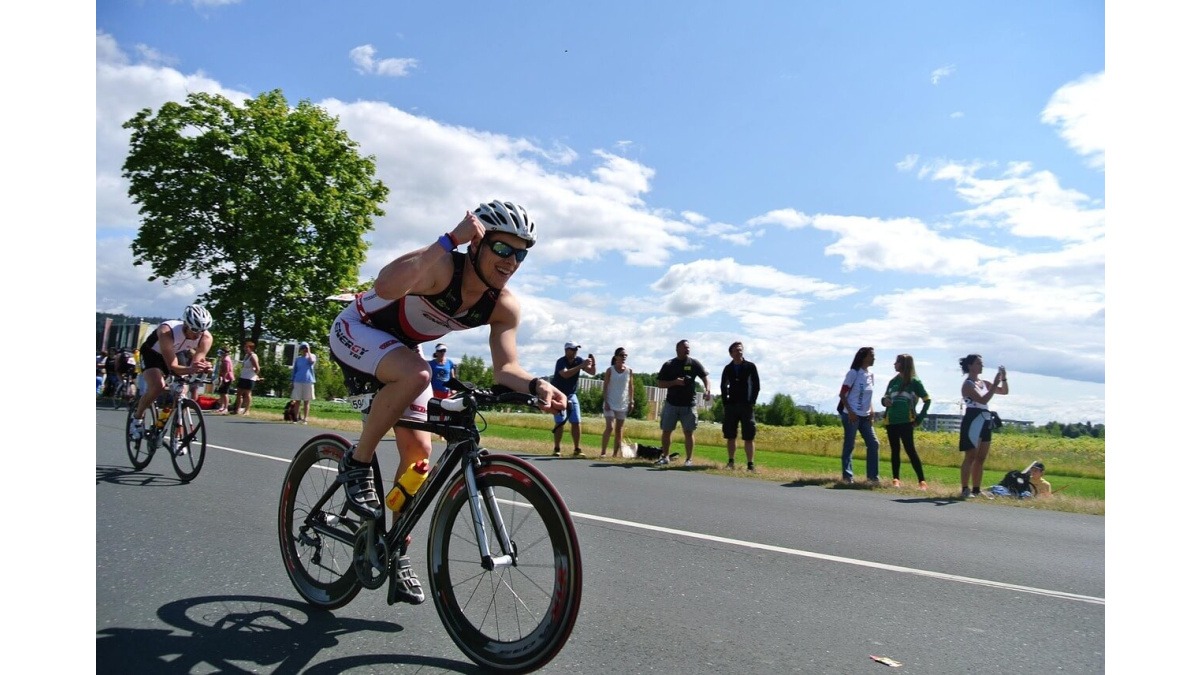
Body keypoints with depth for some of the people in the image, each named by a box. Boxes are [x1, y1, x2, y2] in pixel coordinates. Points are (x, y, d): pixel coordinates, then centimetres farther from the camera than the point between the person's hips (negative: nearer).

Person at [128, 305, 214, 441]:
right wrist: (190, 369, -59)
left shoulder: (206, 338, -27)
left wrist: (204, 367, -48)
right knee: (158, 385, -30)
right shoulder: (167, 331, -39)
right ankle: (137, 418, -4)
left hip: (176, 355, 4)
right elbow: (172, 366, -40)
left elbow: (197, 361, -24)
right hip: (152, 354, -4)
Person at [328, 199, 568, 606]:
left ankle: (397, 554, 14)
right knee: (416, 374, -37)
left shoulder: (504, 308, -16)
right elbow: (386, 286, -53)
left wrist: (537, 385, -41)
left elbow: (505, 367, -20)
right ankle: (356, 465, -15)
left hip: (401, 349, 6)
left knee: (419, 451, -1)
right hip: (356, 330, -6)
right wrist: (450, 240, -54)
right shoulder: (441, 266, -34)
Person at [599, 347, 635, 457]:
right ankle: (603, 452, -6)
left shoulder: (629, 371, 3)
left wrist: (631, 401, 2)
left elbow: (630, 387, 7)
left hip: (623, 404, 3)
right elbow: (605, 387, -4)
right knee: (609, 427, -14)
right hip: (611, 403, -3)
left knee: (619, 430, 7)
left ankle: (616, 453, 13)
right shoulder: (610, 370, -4)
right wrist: (606, 402, -12)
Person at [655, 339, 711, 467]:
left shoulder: (694, 364, 3)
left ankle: (689, 459, 7)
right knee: (666, 431, 5)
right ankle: (665, 456, 19)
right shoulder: (668, 365, 4)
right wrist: (675, 382, -14)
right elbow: (660, 384, 2)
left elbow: (705, 377, -4)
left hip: (689, 405, -1)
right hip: (671, 403, 1)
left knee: (688, 432, -1)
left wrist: (708, 389, -24)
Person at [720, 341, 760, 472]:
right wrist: (725, 402, 4)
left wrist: (752, 402, -6)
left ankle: (750, 464, -1)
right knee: (730, 436, 4)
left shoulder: (751, 367, 1)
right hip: (731, 406, 3)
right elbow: (723, 386, 14)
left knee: (748, 437, -4)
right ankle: (731, 462, 13)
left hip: (746, 406, -3)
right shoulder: (728, 368, 8)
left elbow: (756, 386, 1)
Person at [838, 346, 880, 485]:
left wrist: (872, 411, 4)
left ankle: (872, 476, 10)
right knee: (849, 446, -1)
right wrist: (850, 412, -18)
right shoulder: (854, 373, -9)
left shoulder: (871, 375, 10)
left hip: (865, 416, 7)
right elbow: (842, 394, -10)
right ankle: (847, 475, 7)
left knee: (874, 444, 3)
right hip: (851, 415, -7)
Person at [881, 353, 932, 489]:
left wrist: (920, 418, -4)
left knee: (910, 450, -9)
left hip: (906, 422, -5)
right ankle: (895, 479, 10)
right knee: (895, 450, 7)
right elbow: (885, 397, 20)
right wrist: (885, 401, -4)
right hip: (891, 421, 5)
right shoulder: (893, 381, 13)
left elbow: (927, 400, 2)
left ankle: (922, 481, -7)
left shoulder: (914, 381, 0)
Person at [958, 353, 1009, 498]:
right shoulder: (968, 384, -10)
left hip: (985, 422, 8)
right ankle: (965, 490, -7)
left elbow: (1004, 391, 20)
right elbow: (983, 399, -22)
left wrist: (1004, 379, 4)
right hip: (973, 422, -8)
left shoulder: (983, 383, 15)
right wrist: (995, 384, -21)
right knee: (970, 457, -8)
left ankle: (976, 489, 14)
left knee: (981, 459, 9)